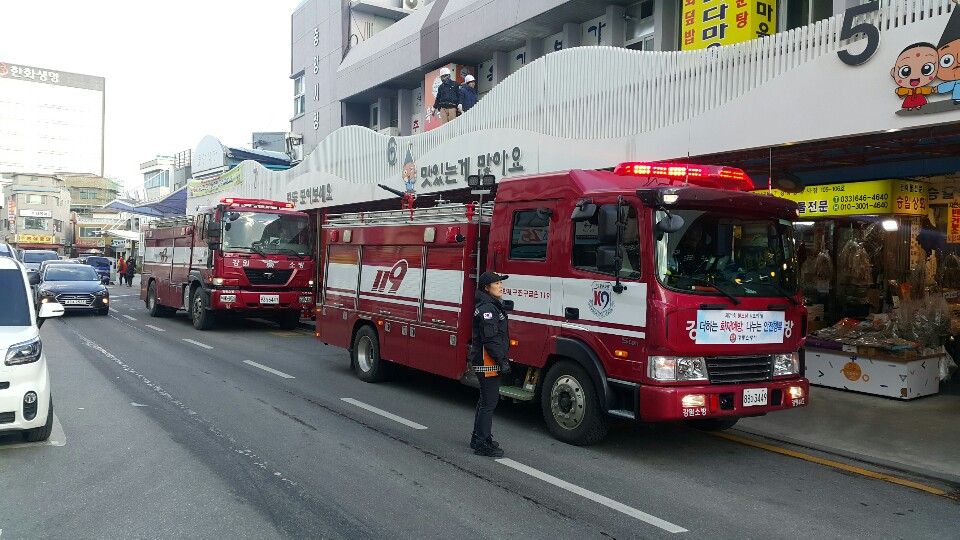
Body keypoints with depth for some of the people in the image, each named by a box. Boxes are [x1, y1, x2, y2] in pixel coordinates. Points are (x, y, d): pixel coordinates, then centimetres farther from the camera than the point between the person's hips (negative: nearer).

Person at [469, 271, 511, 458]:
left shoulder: (493, 306, 16)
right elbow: (490, 339, -23)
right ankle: (482, 444, 1)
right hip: (487, 363, -11)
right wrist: (503, 361, -20)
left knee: (486, 400, 18)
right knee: (489, 402, -6)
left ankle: (478, 438, 29)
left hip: (486, 362, 11)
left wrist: (503, 359, 20)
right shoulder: (487, 309, -18)